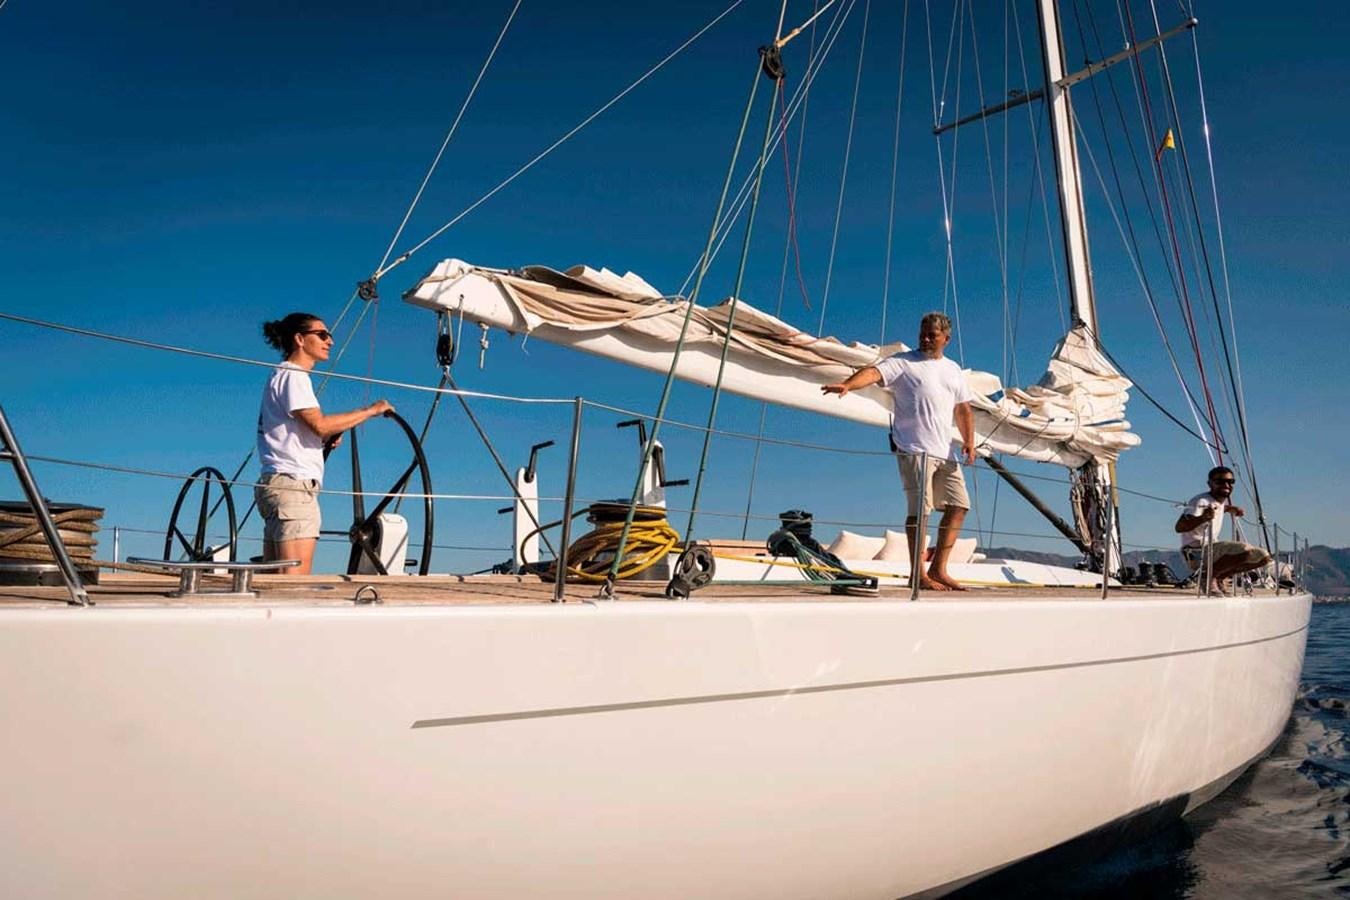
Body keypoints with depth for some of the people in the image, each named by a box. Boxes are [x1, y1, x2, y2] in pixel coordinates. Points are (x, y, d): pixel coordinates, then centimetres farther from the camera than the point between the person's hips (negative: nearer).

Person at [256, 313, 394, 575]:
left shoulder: (281, 376, 25)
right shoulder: (293, 375, -5)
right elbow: (319, 423, -19)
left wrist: (326, 438, 10)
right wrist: (371, 410, -11)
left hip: (276, 483, 10)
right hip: (294, 485, -10)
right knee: (295, 580, -15)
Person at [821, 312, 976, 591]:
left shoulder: (953, 370, 20)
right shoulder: (903, 363, 1)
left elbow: (963, 409, 22)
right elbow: (874, 372, -17)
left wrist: (969, 441, 7)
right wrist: (847, 385, -37)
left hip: (945, 452, 7)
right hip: (914, 449, -7)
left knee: (958, 505, 6)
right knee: (920, 509, -9)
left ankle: (938, 569, 14)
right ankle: (917, 573, -1)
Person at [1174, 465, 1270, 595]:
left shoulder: (1222, 501, 11)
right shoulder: (1201, 501, -16)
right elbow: (1179, 527, -31)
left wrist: (1230, 509, 21)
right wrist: (1203, 518, -46)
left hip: (1213, 549, 9)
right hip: (1196, 552, -9)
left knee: (1263, 557, 6)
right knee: (1244, 550, -30)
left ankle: (1218, 578, 9)